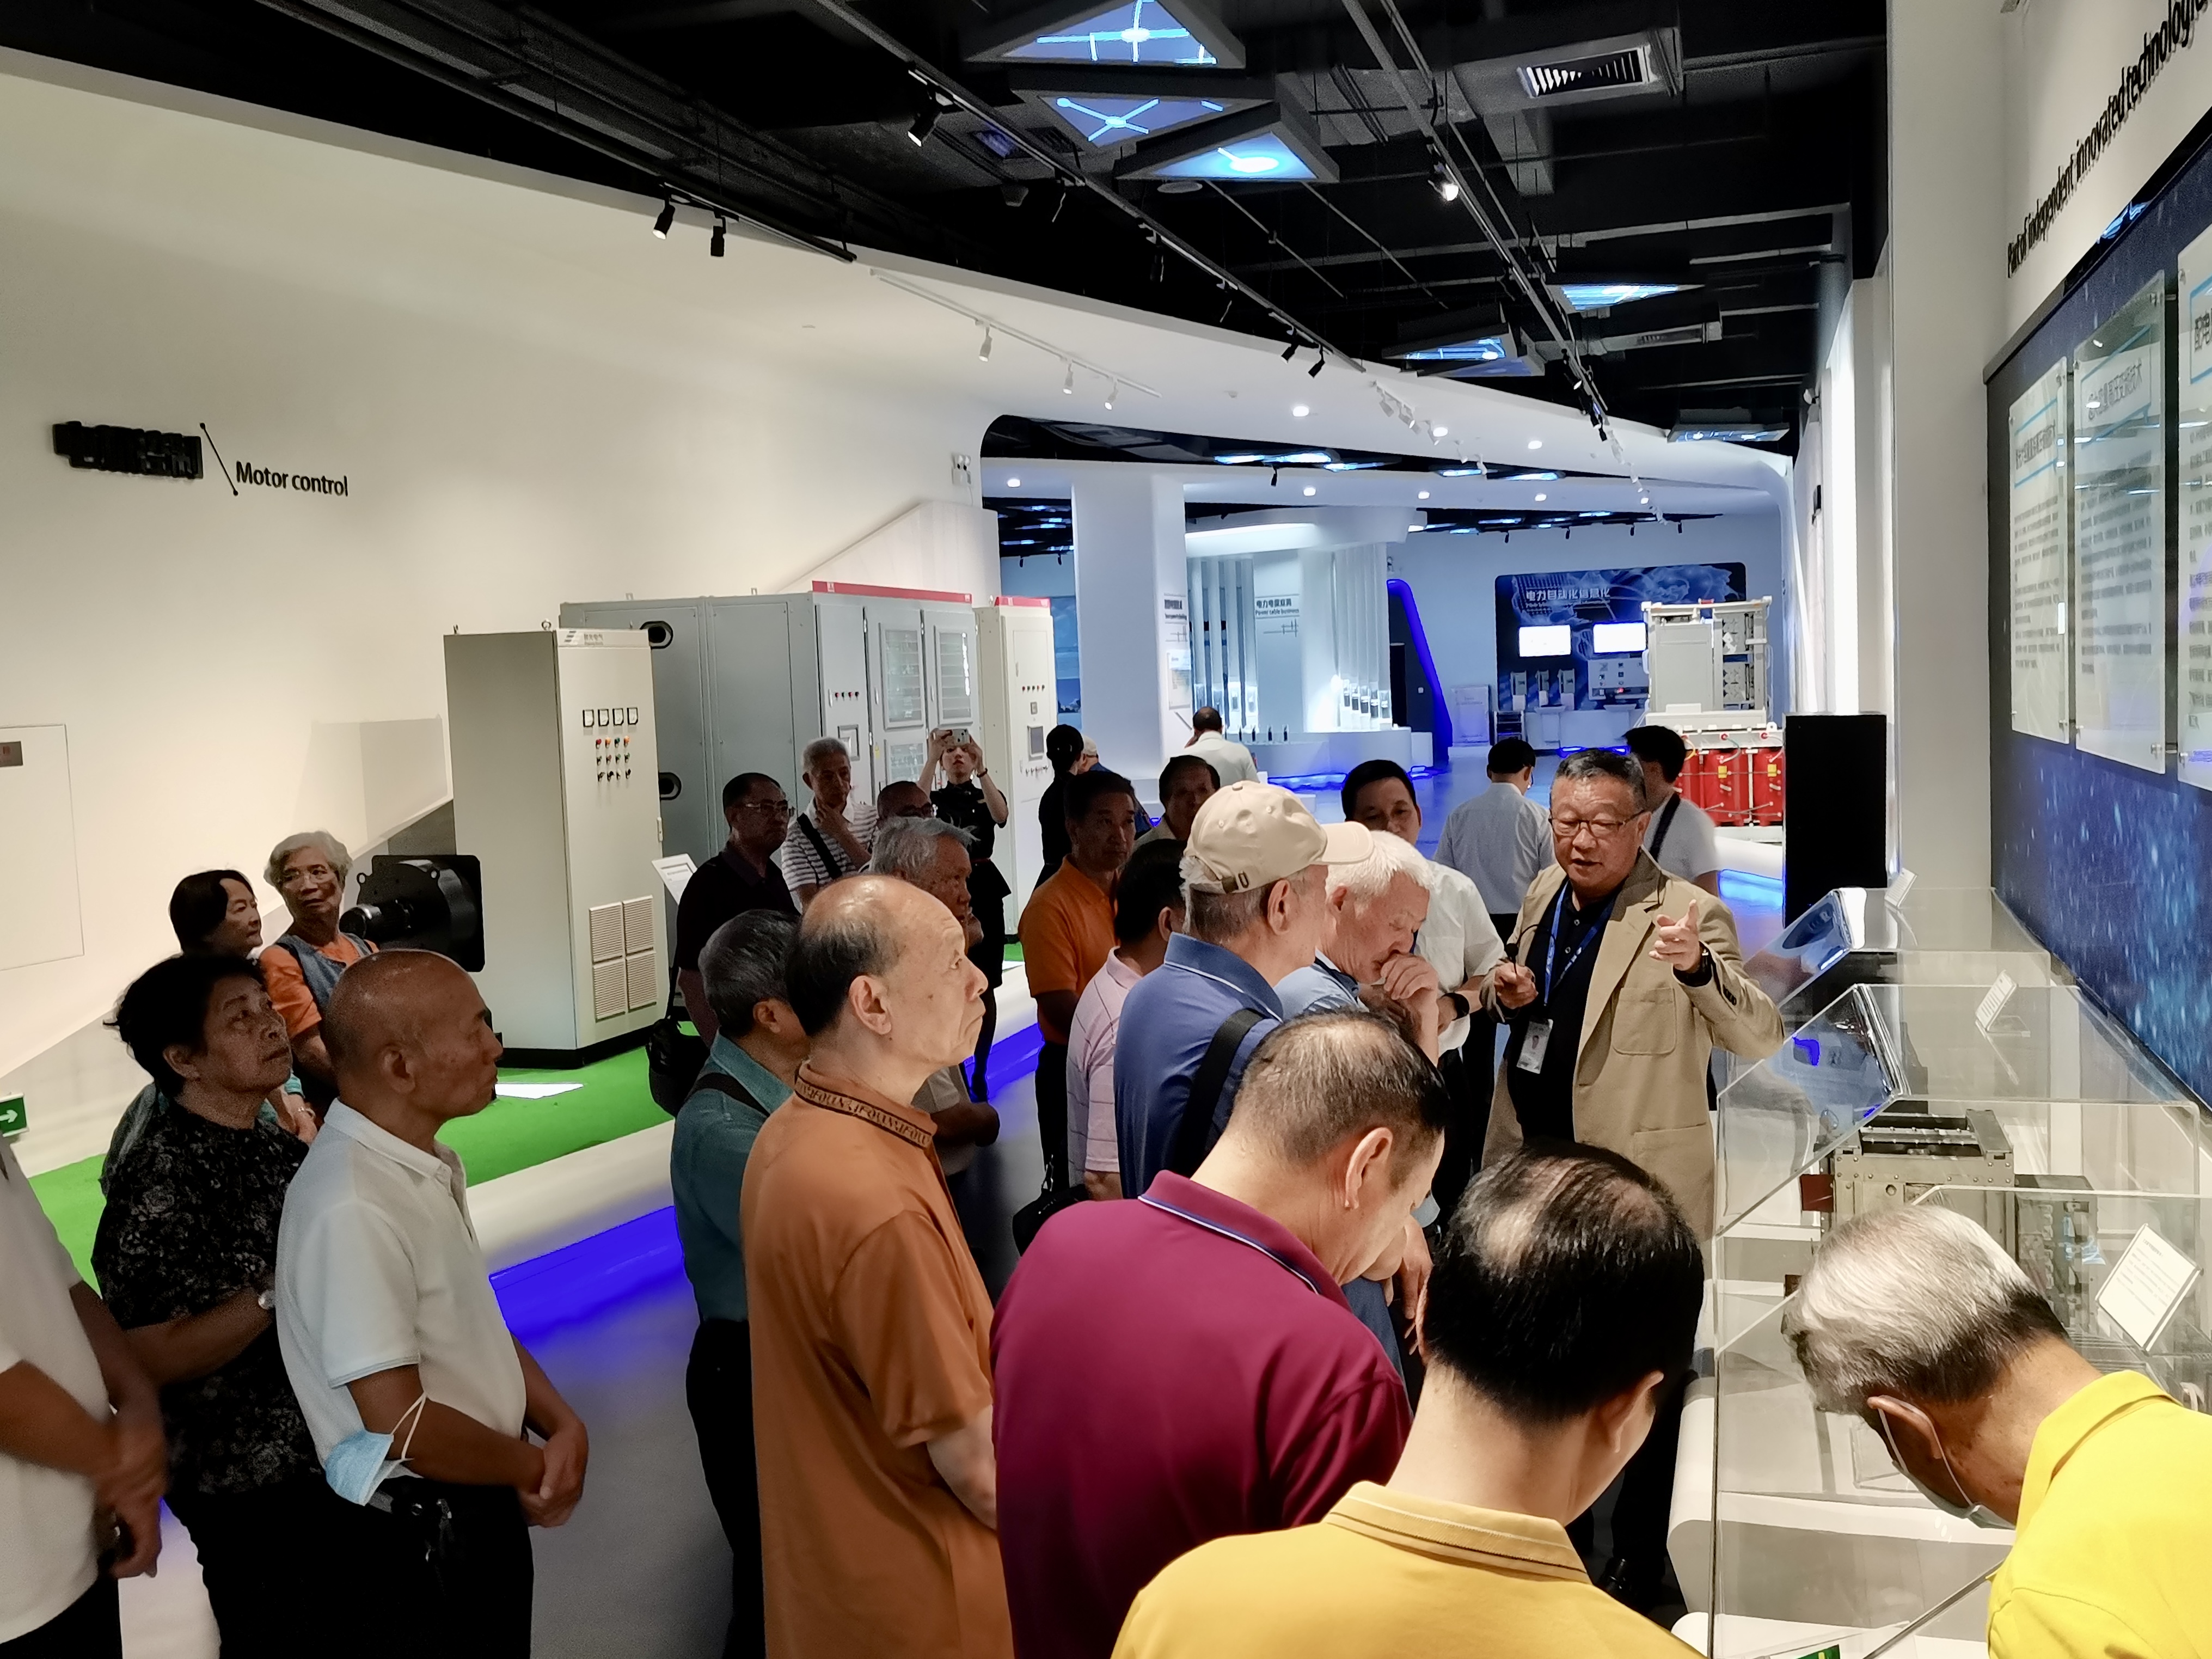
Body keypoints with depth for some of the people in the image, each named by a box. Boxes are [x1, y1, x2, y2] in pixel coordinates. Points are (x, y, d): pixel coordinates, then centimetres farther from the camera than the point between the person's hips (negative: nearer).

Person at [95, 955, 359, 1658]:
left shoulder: (278, 1138, 2)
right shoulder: (156, 1185, -22)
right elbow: (147, 1359, -24)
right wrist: (277, 1291, -30)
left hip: (332, 1456, 8)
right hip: (249, 1489, -7)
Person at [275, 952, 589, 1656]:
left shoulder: (427, 1164, 3)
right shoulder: (352, 1209, -28)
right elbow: (401, 1424, -27)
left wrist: (562, 1425, -6)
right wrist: (535, 1467, -12)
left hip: (482, 1506, 9)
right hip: (422, 1536, -8)